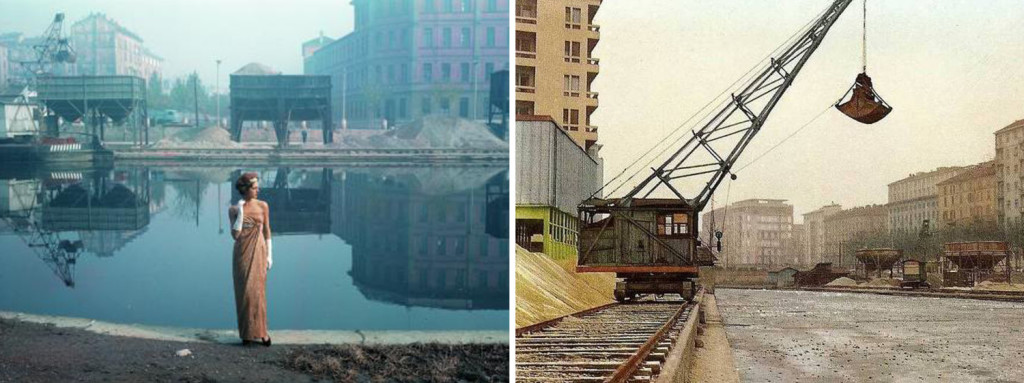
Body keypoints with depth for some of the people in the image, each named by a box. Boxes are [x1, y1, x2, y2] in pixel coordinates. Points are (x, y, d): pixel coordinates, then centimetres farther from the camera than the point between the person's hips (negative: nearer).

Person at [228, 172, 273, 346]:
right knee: (243, 292, 2)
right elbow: (235, 235, -7)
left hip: (258, 253, 0)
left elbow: (267, 232, 6)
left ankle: (259, 331, 4)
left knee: (257, 291, -4)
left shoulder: (263, 206, 1)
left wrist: (269, 255, 3)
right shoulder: (234, 209, 0)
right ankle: (247, 332, 10)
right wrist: (240, 213, -14)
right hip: (242, 253, 0)